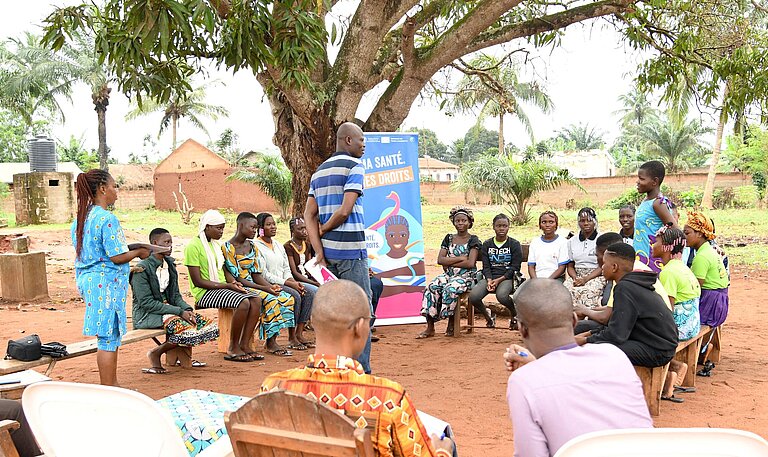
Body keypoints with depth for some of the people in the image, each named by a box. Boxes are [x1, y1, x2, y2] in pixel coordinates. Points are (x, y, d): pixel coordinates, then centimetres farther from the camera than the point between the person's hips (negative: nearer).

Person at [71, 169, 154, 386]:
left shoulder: (81, 218, 11)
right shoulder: (107, 219, -17)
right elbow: (117, 257, -20)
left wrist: (129, 248, 17)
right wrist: (139, 252, -1)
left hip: (87, 279, 9)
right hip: (106, 282, -9)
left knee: (111, 336, 19)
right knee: (108, 338, -1)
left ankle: (112, 384, 28)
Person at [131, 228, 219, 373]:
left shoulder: (169, 265, 11)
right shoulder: (142, 269, -14)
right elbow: (146, 302, -18)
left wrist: (187, 309, -9)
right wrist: (179, 312, -21)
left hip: (168, 308, 8)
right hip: (147, 315, -8)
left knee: (206, 323, -7)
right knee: (185, 327, -30)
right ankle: (155, 354, -9)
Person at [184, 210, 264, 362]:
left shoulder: (215, 244, 17)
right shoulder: (193, 246, -11)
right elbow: (198, 281, -16)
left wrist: (232, 282, 0)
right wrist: (227, 285, -18)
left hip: (222, 288, 9)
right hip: (204, 293, -8)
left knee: (256, 299, -14)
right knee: (243, 302, -29)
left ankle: (244, 345, -12)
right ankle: (233, 348, -16)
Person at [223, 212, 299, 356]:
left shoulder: (252, 247, 14)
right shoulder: (227, 248, -11)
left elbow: (256, 274, 12)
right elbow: (235, 278, -16)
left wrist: (270, 286, -9)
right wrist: (263, 289, -21)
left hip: (254, 285, 8)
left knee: (287, 298, -12)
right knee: (270, 300, -30)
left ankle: (292, 336, -13)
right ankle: (271, 343, -25)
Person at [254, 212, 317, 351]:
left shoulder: (279, 245, 20)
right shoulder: (256, 247, -6)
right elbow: (264, 275, -14)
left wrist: (293, 281, -6)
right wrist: (289, 283, -20)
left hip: (285, 282, 8)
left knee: (312, 291, -15)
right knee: (294, 295, -31)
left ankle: (299, 333, -15)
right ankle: (291, 337, -20)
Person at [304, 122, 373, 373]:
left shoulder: (319, 171, 16)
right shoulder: (354, 166, -8)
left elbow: (309, 215, 8)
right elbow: (345, 211, -18)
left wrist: (319, 249, 0)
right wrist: (324, 230, -1)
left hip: (327, 249, 8)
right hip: (350, 249, -8)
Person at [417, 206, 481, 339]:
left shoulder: (473, 240, 2)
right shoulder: (448, 238, 15)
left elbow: (470, 263, -12)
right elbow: (440, 260, 2)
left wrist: (449, 262, -7)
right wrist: (460, 258, -8)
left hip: (466, 276, -4)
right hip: (448, 274, 4)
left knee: (450, 289, -35)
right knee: (432, 287, -26)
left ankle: (451, 325, -19)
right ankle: (430, 327, -27)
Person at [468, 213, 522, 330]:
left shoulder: (514, 244, 3)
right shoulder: (487, 244, 12)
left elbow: (515, 267, -3)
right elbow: (486, 266, 7)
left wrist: (499, 280, -14)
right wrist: (489, 281, -13)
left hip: (507, 278, -3)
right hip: (490, 277, 3)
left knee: (501, 295, -38)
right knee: (473, 297, -26)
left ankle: (514, 315, -4)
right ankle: (487, 314, 9)